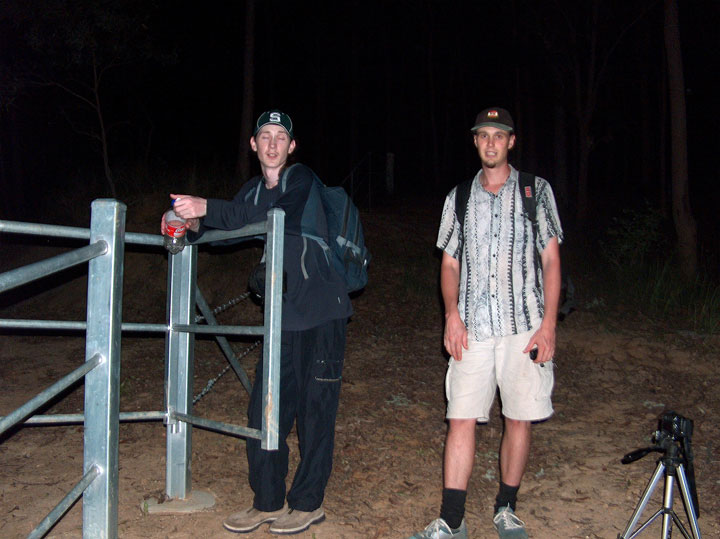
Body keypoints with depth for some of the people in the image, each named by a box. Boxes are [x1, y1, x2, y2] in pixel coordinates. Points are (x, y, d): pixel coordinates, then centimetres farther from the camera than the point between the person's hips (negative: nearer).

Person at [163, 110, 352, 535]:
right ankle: (268, 502, 21)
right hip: (284, 317, 7)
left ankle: (309, 503, 16)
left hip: (322, 313, -6)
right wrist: (195, 226, 0)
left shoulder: (303, 180, -8)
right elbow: (231, 232, 22)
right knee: (265, 408, 7)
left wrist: (207, 209, -32)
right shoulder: (253, 191, 13)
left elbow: (277, 217, -27)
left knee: (315, 409, 1)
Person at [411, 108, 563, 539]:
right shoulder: (459, 197, 13)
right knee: (461, 419, -3)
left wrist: (549, 323, -5)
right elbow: (450, 263, 14)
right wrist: (452, 314, -1)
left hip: (524, 325, -1)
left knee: (520, 419, 4)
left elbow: (551, 259, 3)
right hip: (472, 328, 1)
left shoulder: (536, 190, 7)